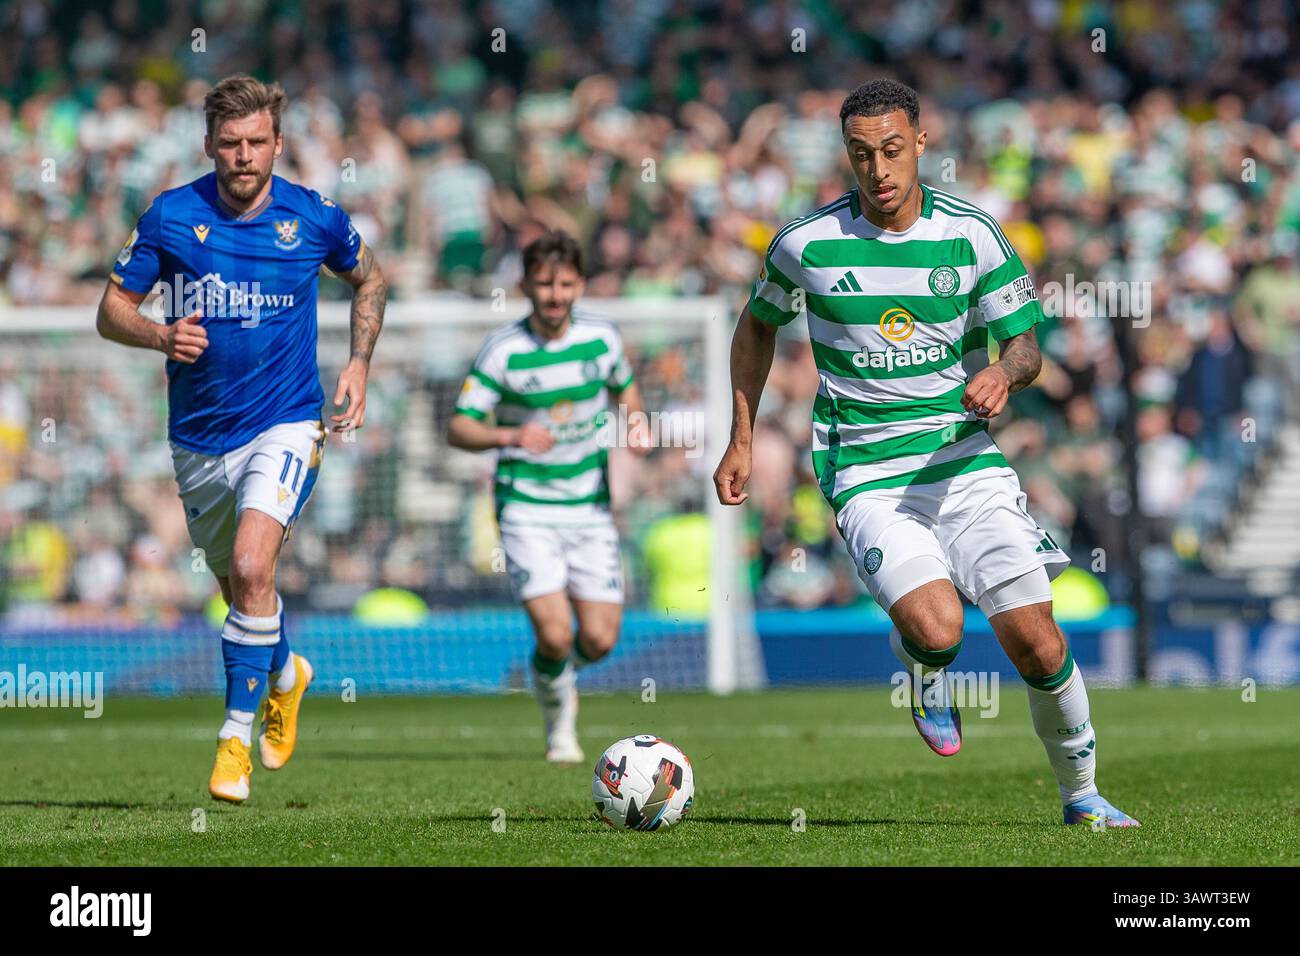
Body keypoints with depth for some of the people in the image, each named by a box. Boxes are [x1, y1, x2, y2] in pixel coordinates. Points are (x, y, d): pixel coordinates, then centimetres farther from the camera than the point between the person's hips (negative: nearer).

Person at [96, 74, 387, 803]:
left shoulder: (313, 217, -6)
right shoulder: (171, 216, -7)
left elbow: (369, 278, 15)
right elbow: (113, 309, -1)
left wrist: (359, 365, 4)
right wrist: (161, 335, -21)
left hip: (285, 424, -3)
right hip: (199, 436, 3)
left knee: (252, 568, -23)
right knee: (237, 581, 17)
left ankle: (238, 736, -13)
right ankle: (284, 674, 49)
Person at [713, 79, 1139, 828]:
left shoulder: (972, 234, -2)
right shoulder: (806, 244, -3)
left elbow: (1027, 346, 4)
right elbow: (758, 326, 16)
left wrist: (1004, 373, -20)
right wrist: (741, 440, 14)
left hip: (963, 455, 2)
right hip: (867, 476, -2)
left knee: (1035, 641, -6)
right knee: (939, 631, -24)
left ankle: (1082, 794, 17)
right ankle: (923, 666, 14)